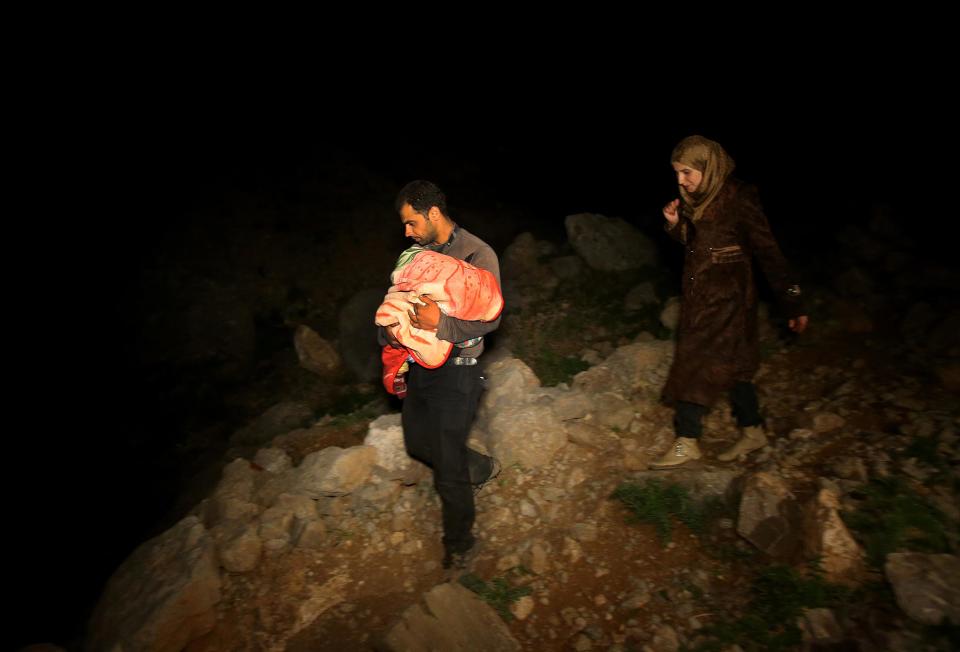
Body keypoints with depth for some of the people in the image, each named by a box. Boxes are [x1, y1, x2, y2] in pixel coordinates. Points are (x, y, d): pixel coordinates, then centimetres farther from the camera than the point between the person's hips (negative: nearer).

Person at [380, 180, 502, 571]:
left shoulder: (478, 254, -13)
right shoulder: (419, 252, 8)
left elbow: (490, 317, -19)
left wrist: (441, 324, -34)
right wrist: (390, 327, -7)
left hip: (456, 371, -7)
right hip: (421, 364, 8)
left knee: (448, 464, 1)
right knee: (417, 443, 20)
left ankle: (460, 543, 23)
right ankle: (480, 468, 44)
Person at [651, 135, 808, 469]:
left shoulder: (738, 200, -17)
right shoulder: (694, 199, 5)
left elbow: (769, 253, -14)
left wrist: (793, 304, -11)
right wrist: (675, 224, -4)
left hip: (726, 297, -8)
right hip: (699, 293, 8)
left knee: (697, 365, -7)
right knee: (731, 365, 16)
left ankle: (687, 442, 2)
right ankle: (753, 431, 30)